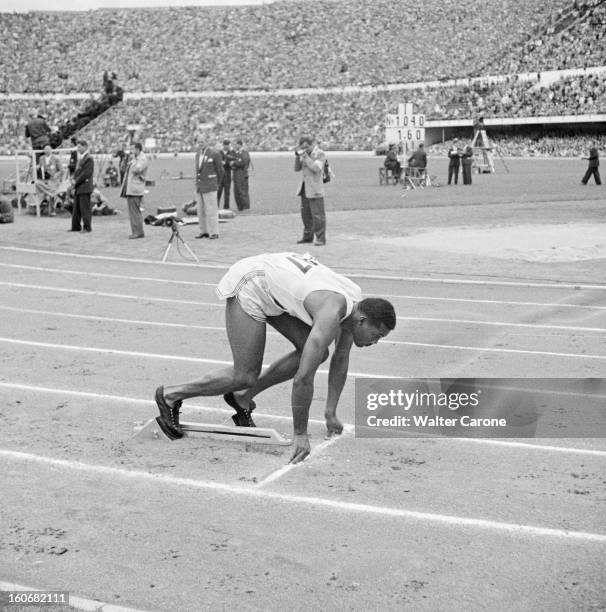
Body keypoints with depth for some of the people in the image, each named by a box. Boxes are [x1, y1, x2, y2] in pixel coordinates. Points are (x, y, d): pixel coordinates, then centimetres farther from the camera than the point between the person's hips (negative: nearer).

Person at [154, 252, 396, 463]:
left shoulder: (357, 305, -5)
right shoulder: (332, 315, -32)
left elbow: (340, 361, 10)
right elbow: (303, 379, -33)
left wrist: (330, 413, 11)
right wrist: (300, 434, -24)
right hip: (248, 284, -9)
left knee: (317, 353, 1)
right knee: (246, 376, -8)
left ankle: (242, 396, 11)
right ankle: (171, 395, 9)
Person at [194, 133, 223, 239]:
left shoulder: (214, 154, -10)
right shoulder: (198, 153, 11)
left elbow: (220, 170, -1)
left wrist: (217, 184, 9)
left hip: (210, 187, -7)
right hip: (200, 186, 7)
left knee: (211, 210, -7)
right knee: (201, 211, 8)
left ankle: (214, 232, -2)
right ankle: (204, 231, 14)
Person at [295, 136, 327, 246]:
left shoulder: (320, 154, -8)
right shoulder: (304, 154, 13)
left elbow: (316, 168, -21)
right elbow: (297, 169, 11)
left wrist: (305, 156, -19)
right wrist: (297, 156, -4)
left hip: (315, 190, -7)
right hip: (305, 188, 7)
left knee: (317, 215, -6)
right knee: (305, 214, 12)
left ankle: (320, 238, -2)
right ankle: (308, 236, 21)